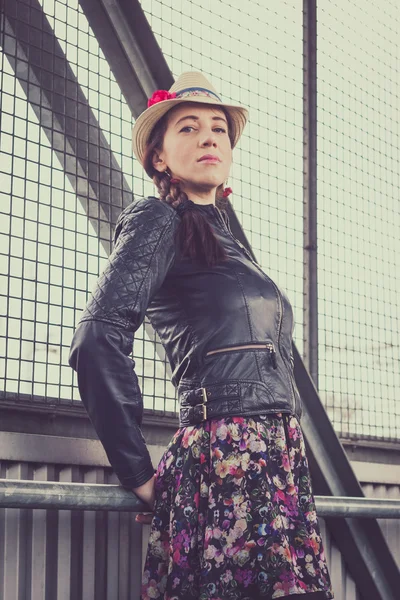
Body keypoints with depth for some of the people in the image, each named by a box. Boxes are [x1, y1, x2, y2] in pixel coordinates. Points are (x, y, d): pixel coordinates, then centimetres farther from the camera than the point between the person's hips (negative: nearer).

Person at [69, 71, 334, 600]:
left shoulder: (221, 236, 25)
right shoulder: (159, 219, 1)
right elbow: (100, 339, -13)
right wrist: (139, 474, -10)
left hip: (278, 460, 8)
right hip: (229, 453, -8)